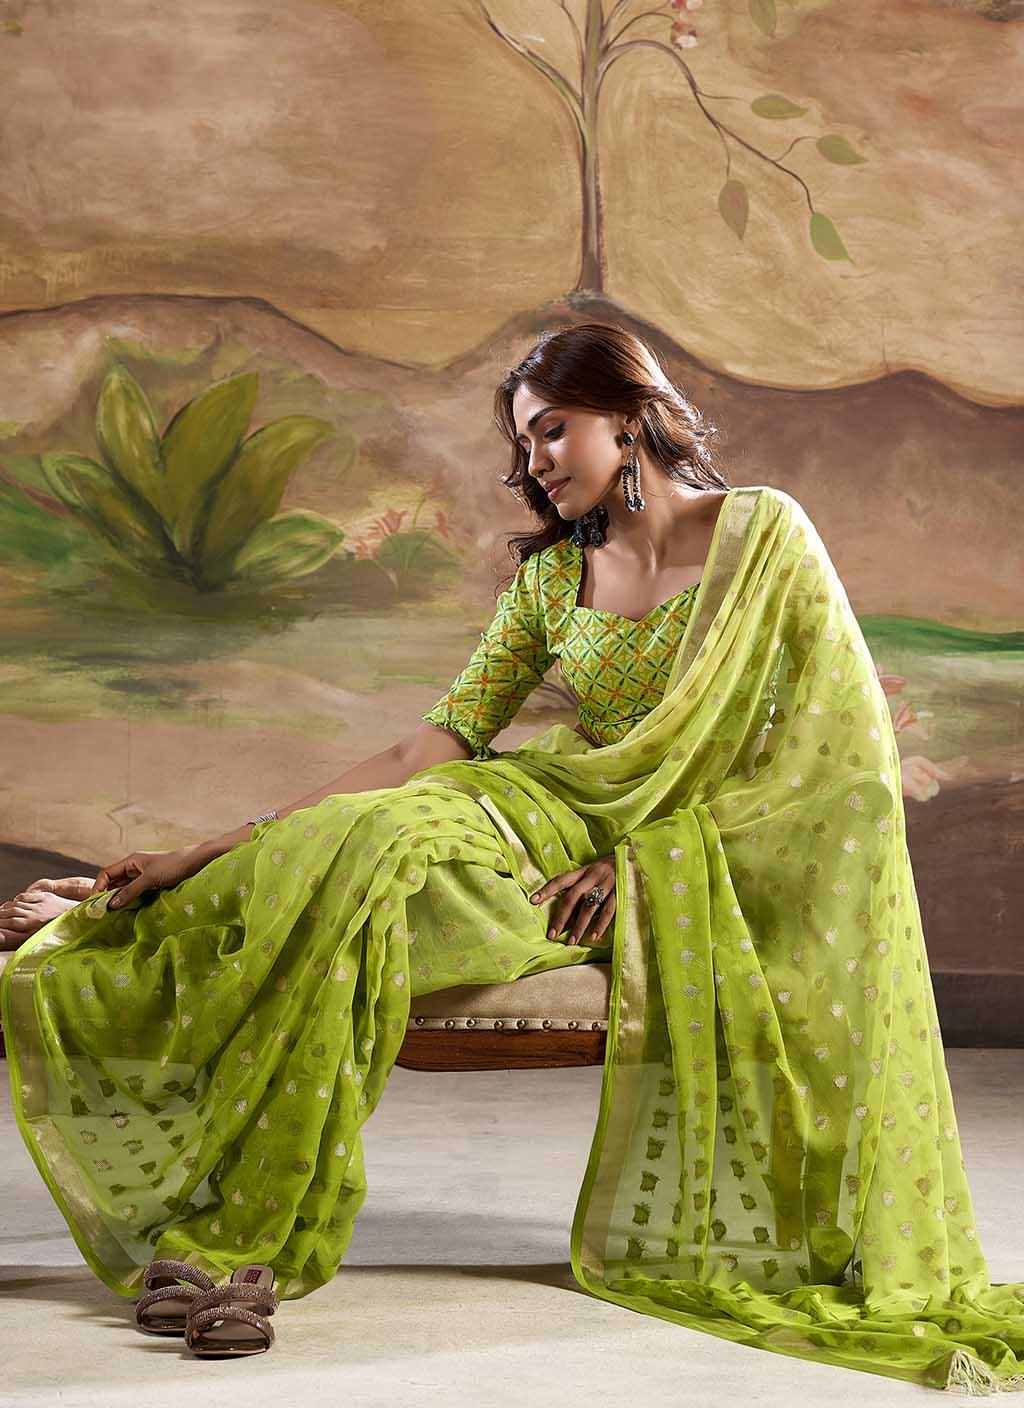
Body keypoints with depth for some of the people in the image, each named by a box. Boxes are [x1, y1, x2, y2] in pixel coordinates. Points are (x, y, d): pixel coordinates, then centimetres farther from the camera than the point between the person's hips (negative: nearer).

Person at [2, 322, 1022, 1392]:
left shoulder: (762, 531, -1)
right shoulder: (550, 579, 10)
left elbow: (826, 731, -6)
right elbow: (436, 750, 3)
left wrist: (644, 852, -15)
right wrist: (208, 853, -5)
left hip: (712, 847, -2)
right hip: (570, 828, 3)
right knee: (362, 846, -23)